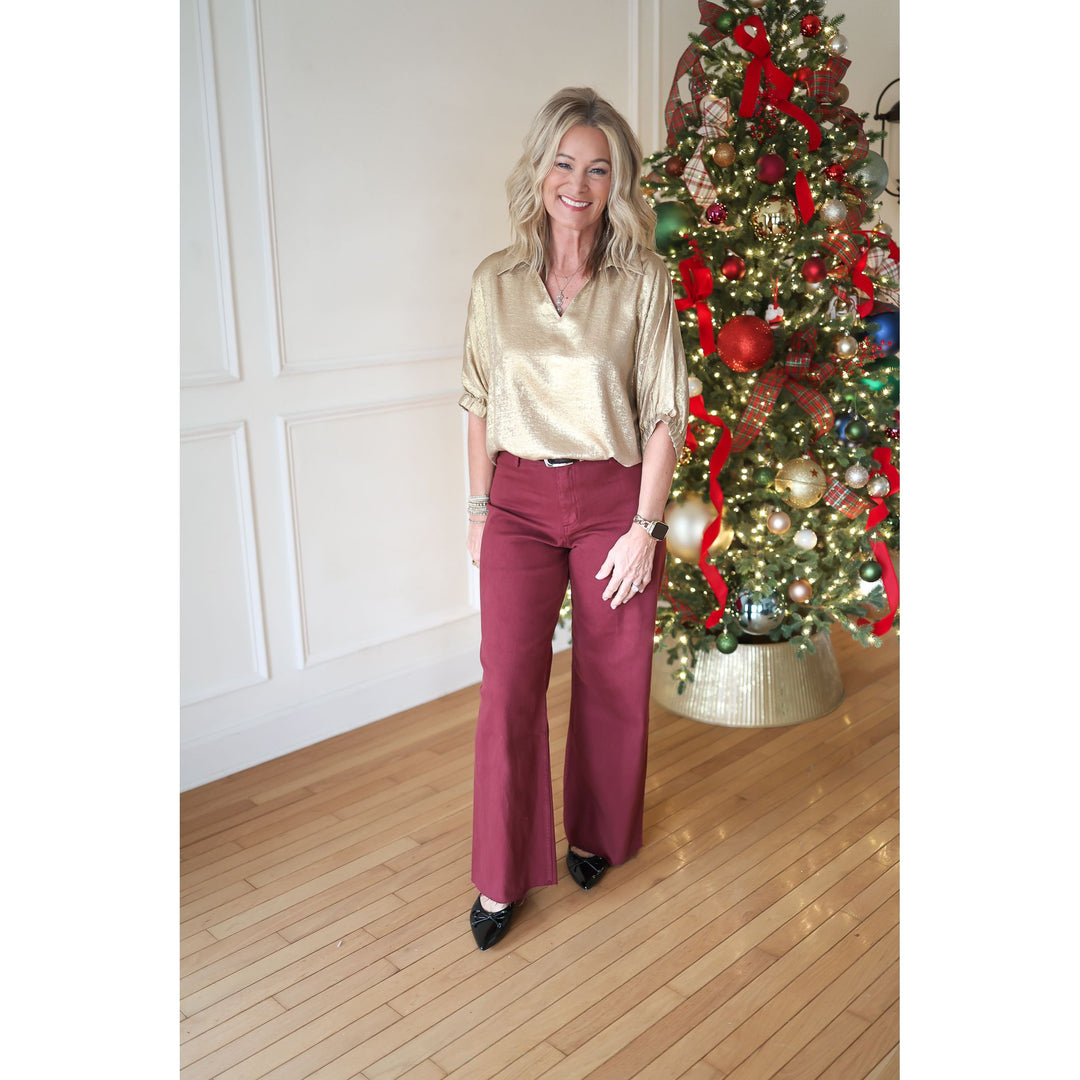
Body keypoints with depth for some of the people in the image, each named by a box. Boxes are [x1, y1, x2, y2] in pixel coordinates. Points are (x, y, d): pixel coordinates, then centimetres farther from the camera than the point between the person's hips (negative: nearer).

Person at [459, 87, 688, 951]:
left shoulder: (644, 283, -5)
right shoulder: (497, 281, 2)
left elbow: (665, 415, -5)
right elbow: (481, 404, 7)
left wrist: (645, 527, -9)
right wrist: (479, 508, 6)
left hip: (612, 499, -1)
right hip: (520, 502, 1)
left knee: (613, 684, 11)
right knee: (509, 686, 0)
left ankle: (597, 834, 36)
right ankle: (504, 877, 18)